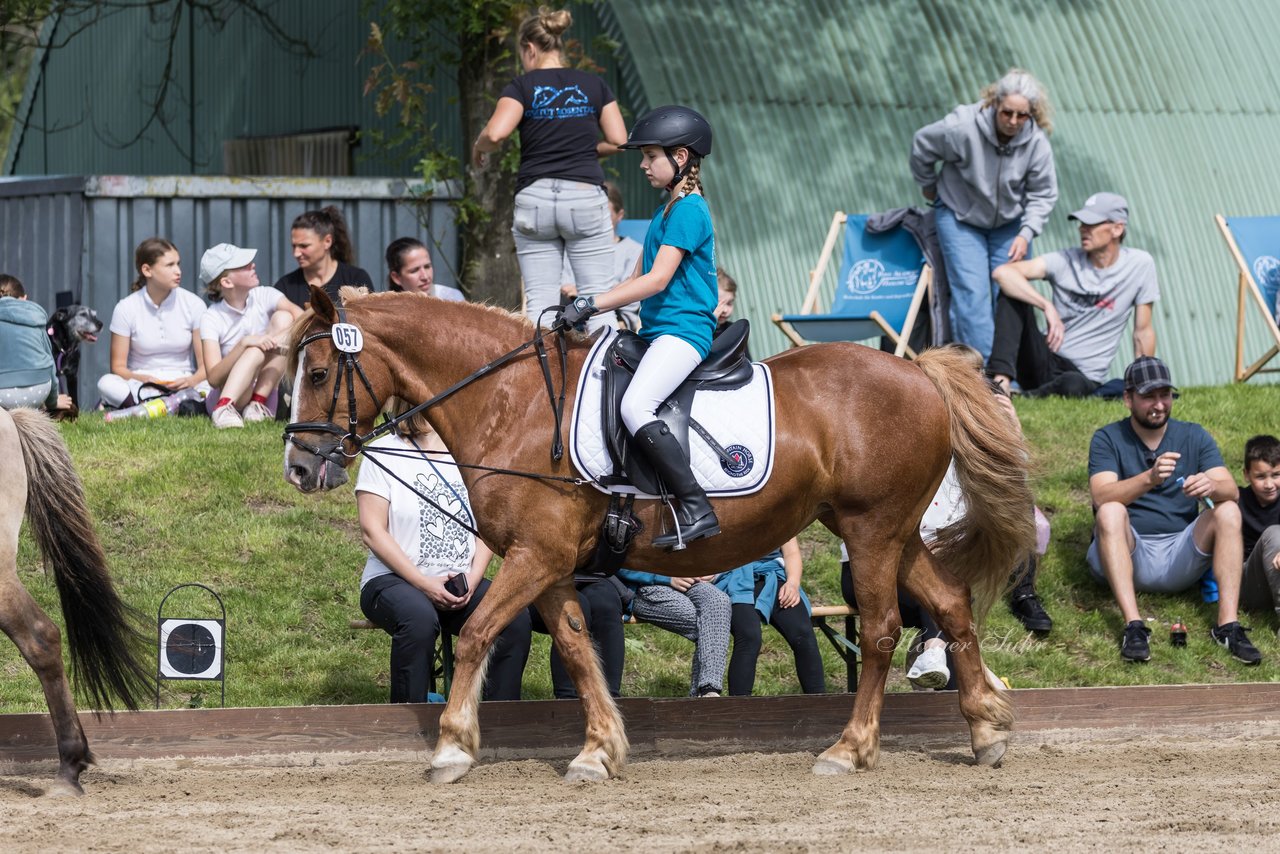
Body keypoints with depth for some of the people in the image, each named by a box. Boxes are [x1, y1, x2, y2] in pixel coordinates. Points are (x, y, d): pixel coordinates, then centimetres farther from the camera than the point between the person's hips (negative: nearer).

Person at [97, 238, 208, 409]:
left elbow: (206, 365, 0)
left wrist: (191, 381, -23)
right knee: (107, 384, -34)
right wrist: (142, 379, -24)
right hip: (139, 386, 0)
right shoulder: (126, 309, 0)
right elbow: (118, 367, -1)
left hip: (183, 387, 0)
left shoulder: (193, 305, 2)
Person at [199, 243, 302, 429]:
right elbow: (213, 378, -21)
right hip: (226, 394, -4)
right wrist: (244, 343, -33)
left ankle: (258, 404, -21)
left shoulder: (265, 296, -2)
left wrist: (285, 335, -38)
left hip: (267, 392, 4)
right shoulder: (212, 318, -10)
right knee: (256, 350, -30)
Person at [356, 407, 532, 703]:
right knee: (420, 619, -38)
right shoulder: (382, 454, -1)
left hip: (463, 586, 4)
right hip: (394, 580, -4)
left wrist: (473, 577, -8)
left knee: (516, 618, -24)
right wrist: (424, 584, -16)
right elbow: (372, 531, -8)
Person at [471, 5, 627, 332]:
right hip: (585, 196, 1)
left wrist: (478, 148, 6)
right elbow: (618, 140, 4)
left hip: (534, 199, -1)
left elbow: (496, 133, -14)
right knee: (595, 296, 1)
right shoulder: (594, 85, 7)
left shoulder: (522, 87, 1)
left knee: (538, 299, 2)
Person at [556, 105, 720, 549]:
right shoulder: (669, 210, 20)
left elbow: (657, 280, -18)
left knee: (635, 406, -29)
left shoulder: (687, 210, -11)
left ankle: (696, 510, -33)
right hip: (660, 330, 11)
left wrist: (591, 305, -20)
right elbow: (644, 279, 23)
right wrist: (585, 303, 13)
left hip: (682, 329, -11)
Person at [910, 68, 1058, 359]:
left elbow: (1043, 194, -6)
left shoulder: (1037, 142, -19)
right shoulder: (962, 128, -27)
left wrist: (1026, 233, -19)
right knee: (972, 295, -14)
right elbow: (922, 146, -7)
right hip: (961, 219, -3)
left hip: (1010, 223, 3)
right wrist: (929, 185, 8)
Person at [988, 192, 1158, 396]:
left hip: (1084, 375, -2)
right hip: (1044, 360, 2)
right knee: (1012, 291, -19)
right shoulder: (1066, 260, -4)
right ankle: (1001, 379, -32)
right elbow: (1002, 272, -18)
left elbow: (1143, 331, 3)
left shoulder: (1139, 264, -3)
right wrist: (1048, 307, -31)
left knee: (1073, 386, -41)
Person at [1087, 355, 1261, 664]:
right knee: (1111, 513, -30)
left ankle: (1227, 625, -29)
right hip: (1129, 553, -2)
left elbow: (1232, 491, -7)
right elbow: (1102, 497, -19)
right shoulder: (1108, 439, 0)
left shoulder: (1194, 437, 8)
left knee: (1228, 512, -20)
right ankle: (1133, 626, -40)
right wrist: (1149, 479, -37)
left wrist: (1212, 486, -32)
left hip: (1180, 558, 2)